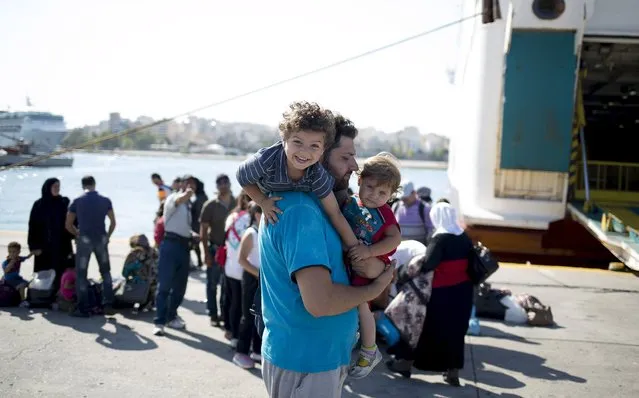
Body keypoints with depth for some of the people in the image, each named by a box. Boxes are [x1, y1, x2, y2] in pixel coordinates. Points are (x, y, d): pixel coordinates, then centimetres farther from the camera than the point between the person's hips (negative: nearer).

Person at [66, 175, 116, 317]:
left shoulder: (77, 201, 1)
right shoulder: (105, 201, 4)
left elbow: (68, 225, 3)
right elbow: (113, 222, 3)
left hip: (84, 240, -2)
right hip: (101, 239, 2)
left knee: (81, 274, 7)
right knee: (105, 272, 17)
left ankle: (83, 309, 6)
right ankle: (108, 304, 10)